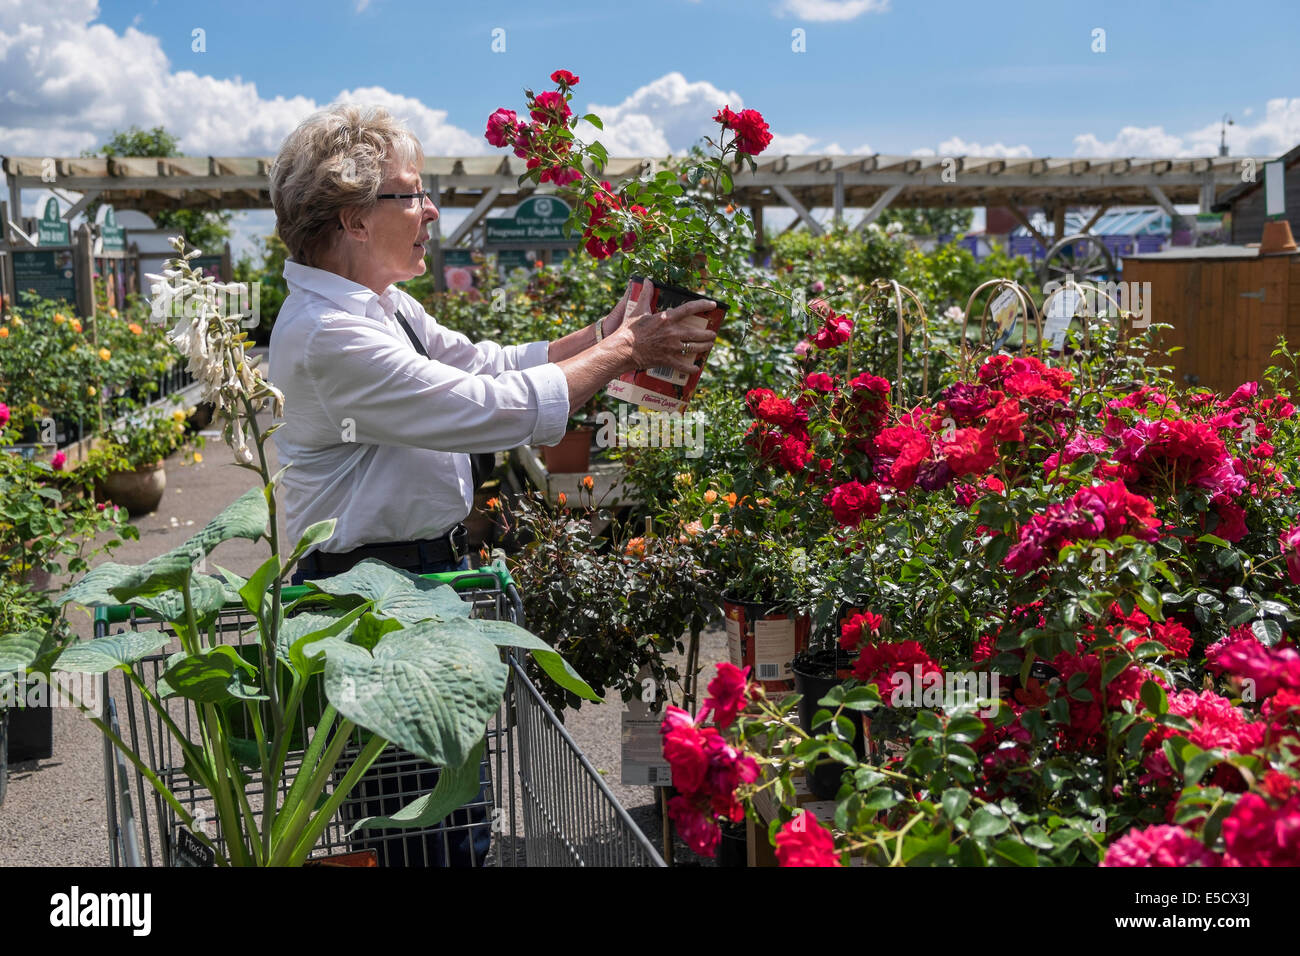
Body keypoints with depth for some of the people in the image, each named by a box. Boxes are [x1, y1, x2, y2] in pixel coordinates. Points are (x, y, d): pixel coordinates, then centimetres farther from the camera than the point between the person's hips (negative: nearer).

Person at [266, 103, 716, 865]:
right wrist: (621, 353, -13)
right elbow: (496, 408, -24)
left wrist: (603, 335, 3)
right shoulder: (327, 332, -23)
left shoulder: (382, 306, 9)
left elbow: (491, 364, 14)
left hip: (428, 566, 10)